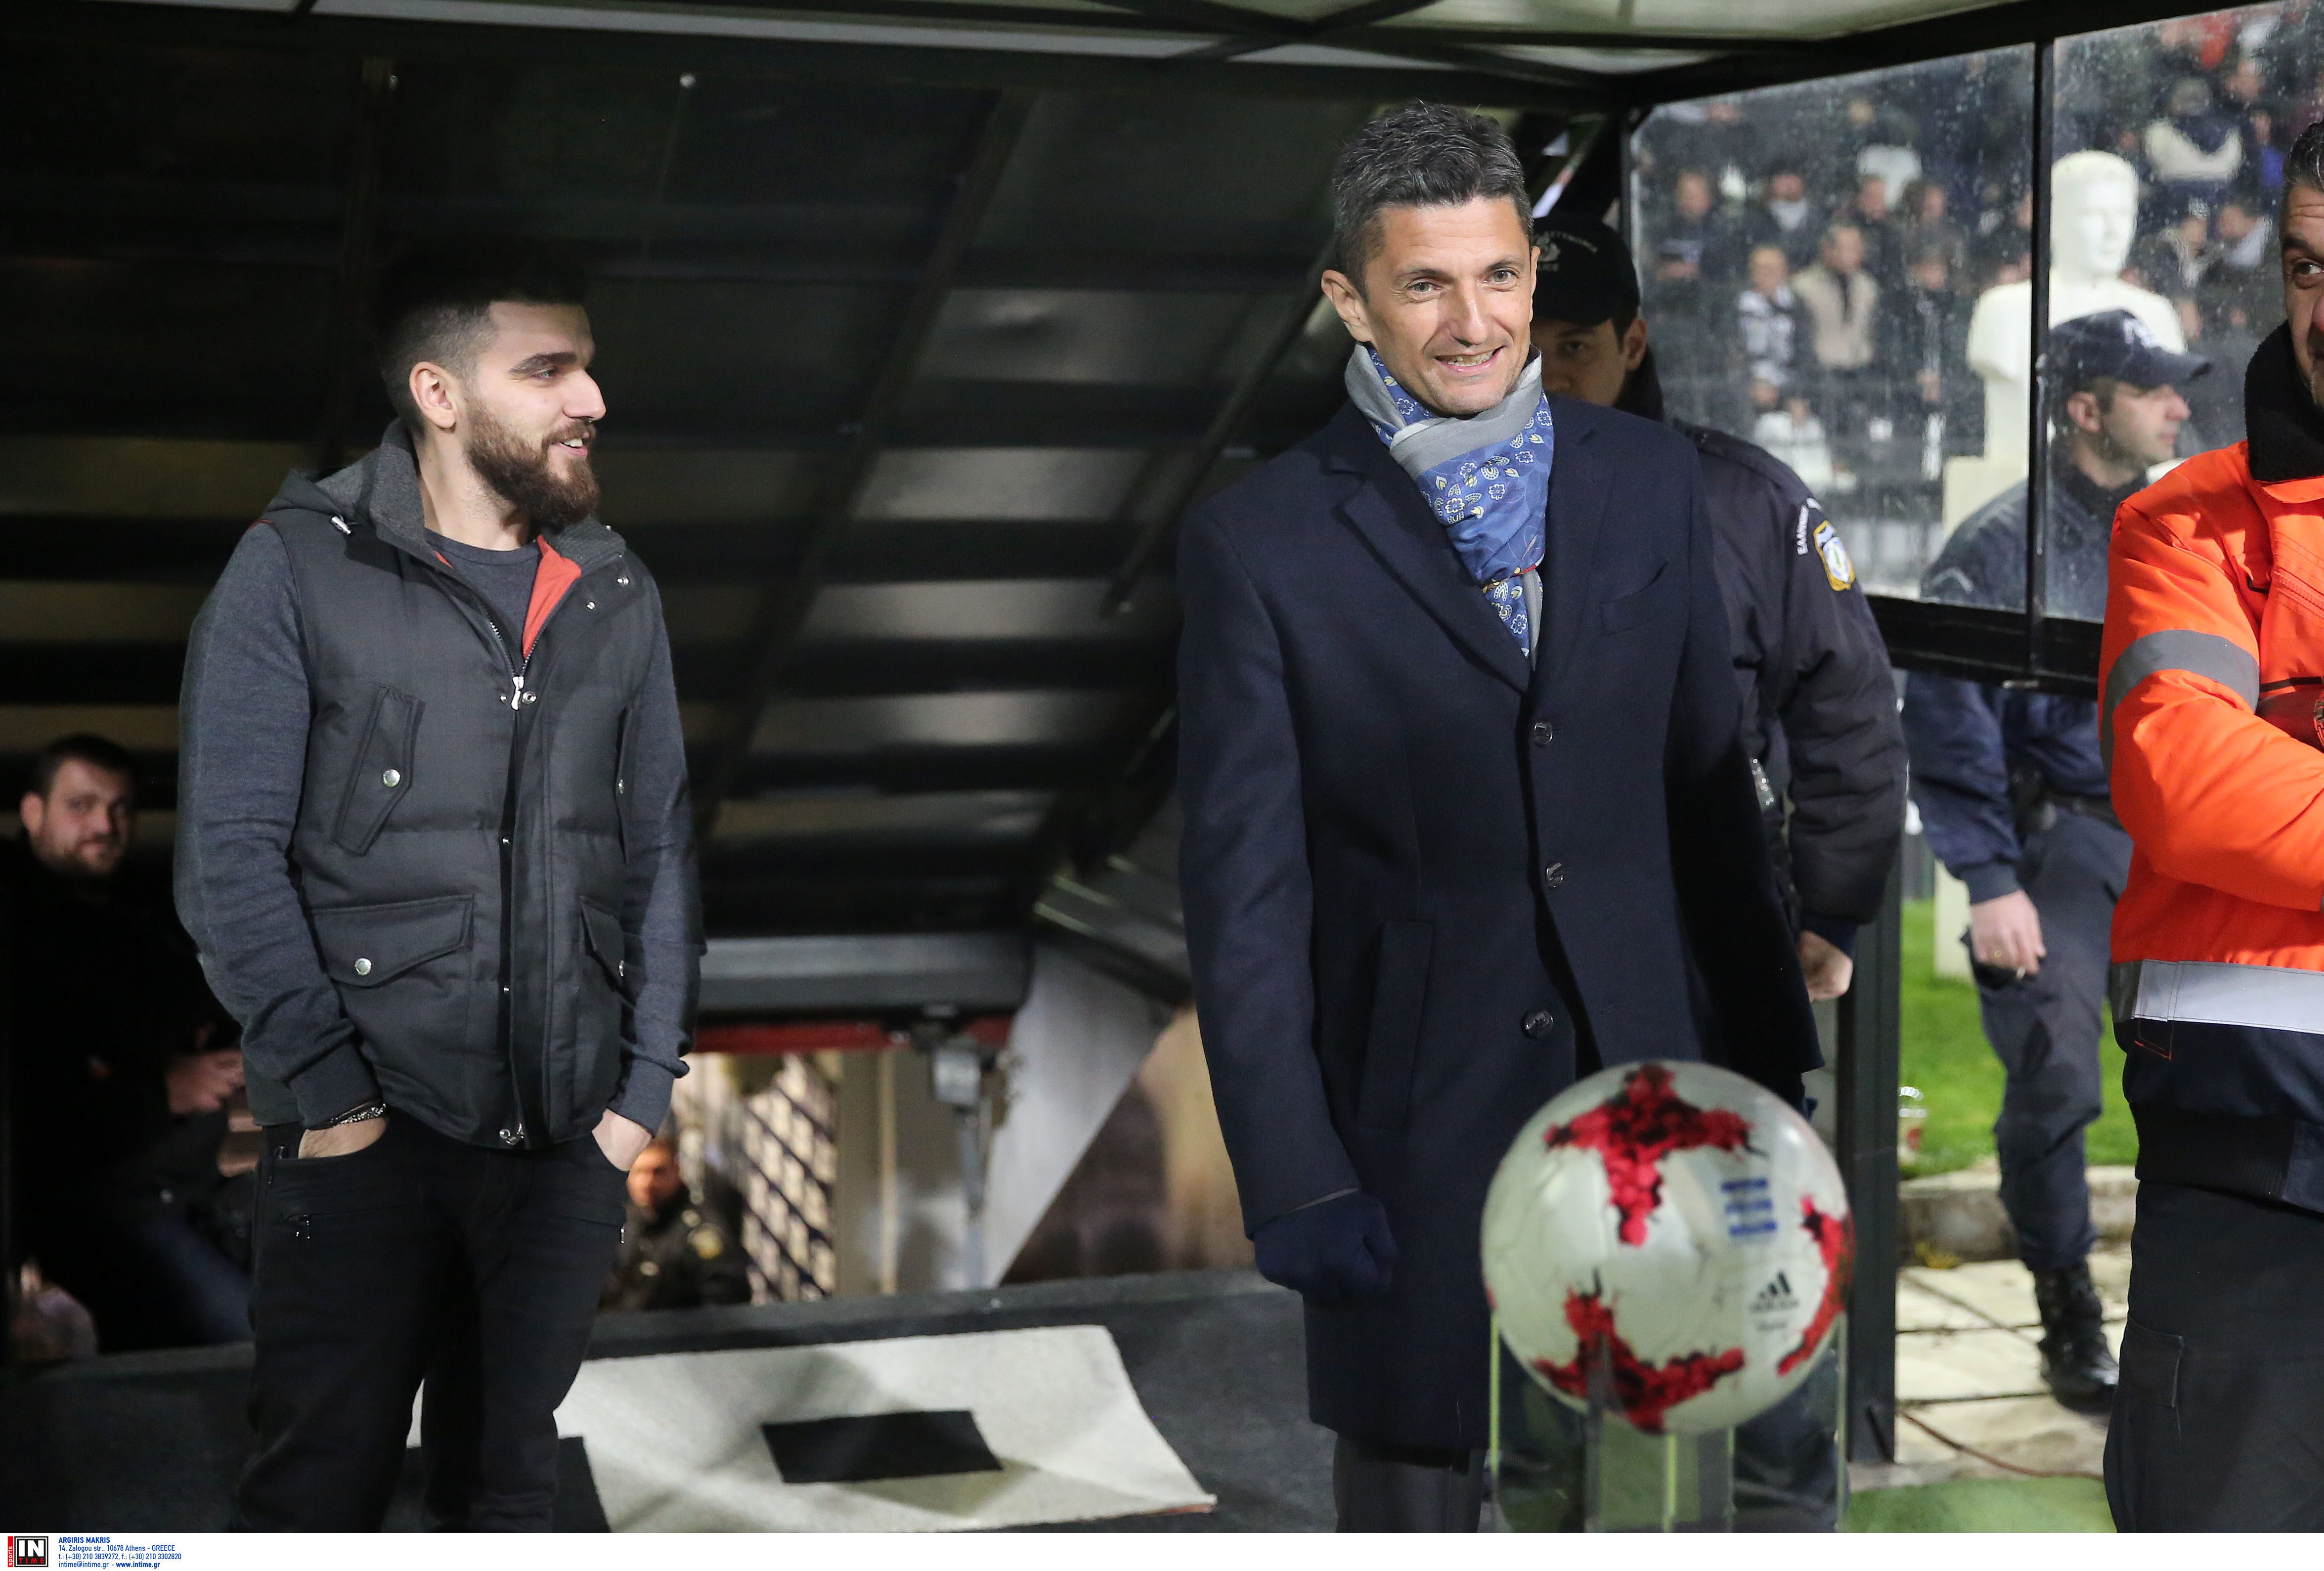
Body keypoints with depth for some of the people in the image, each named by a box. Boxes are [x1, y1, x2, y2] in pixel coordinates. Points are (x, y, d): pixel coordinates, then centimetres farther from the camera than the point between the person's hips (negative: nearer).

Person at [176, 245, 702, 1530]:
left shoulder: (617, 596, 10)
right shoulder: (299, 570, -3)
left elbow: (659, 849, 13)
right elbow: (228, 853, -7)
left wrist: (645, 1083, 5)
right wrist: (327, 1091, -12)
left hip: (566, 1140, 4)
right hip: (371, 1134, -4)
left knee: (507, 1485, 11)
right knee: (319, 1489, 1)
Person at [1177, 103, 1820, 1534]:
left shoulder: (1648, 481, 6)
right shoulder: (1262, 544, -6)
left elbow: (1712, 792, 11)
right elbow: (1244, 893, -7)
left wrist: (1769, 1061, 10)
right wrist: (1292, 1182, -10)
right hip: (1410, 1135, -3)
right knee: (1411, 1496, 9)